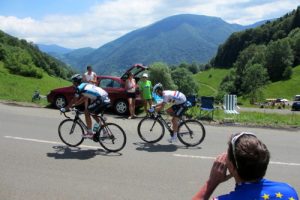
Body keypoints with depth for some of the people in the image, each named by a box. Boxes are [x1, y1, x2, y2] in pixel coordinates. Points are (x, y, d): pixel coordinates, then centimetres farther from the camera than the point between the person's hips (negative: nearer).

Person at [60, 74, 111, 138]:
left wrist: (65, 108, 9)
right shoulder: (86, 85, 25)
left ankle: (90, 133, 5)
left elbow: (74, 100, 0)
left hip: (101, 100, -9)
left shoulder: (79, 88, -1)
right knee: (93, 114, 23)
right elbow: (83, 99, 33)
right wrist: (74, 105, 37)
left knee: (87, 112, 4)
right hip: (106, 99, 9)